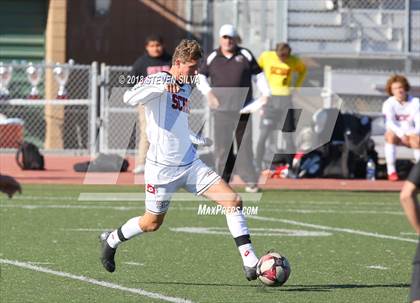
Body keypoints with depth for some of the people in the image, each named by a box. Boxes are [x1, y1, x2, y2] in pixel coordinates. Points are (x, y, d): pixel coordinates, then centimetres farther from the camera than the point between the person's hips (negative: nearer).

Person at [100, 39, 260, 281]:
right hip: (162, 167, -7)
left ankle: (250, 263, -11)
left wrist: (200, 141, 32)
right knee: (152, 223, 7)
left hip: (190, 164, 7)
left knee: (234, 201, -9)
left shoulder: (186, 88, 14)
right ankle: (111, 240, 36)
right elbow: (130, 98, -30)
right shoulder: (158, 80, -10)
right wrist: (163, 86, -39)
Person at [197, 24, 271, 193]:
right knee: (222, 147, -2)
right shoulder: (212, 58, 7)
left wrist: (265, 94, -2)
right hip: (222, 110, 0)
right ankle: (222, 181, 4)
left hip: (243, 109, 0)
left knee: (245, 144, -1)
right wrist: (208, 92, -4)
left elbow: (258, 75, 11)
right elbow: (200, 76, 13)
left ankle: (250, 181, 1)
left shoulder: (245, 55, 6)